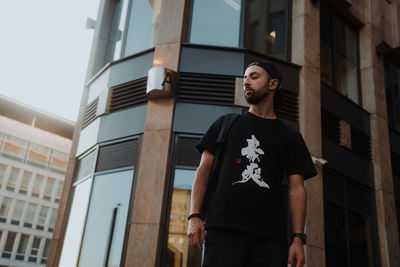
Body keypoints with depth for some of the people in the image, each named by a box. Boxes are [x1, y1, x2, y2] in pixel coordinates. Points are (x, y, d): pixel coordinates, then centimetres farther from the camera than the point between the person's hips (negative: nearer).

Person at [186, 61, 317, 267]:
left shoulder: (290, 137, 16)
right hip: (223, 230, 0)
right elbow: (204, 169, 11)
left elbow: (296, 189, 10)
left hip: (270, 236, 1)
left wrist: (298, 238, -1)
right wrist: (194, 215, -1)